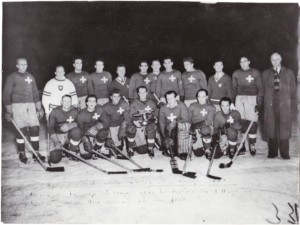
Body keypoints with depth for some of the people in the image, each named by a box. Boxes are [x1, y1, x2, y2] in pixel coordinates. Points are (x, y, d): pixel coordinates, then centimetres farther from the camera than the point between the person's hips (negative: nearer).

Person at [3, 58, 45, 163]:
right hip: (17, 105, -4)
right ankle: (22, 153, 11)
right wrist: (9, 111, -5)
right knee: (21, 129, -3)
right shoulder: (11, 77, 1)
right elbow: (6, 94, -1)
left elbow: (35, 93, 17)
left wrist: (39, 108, 13)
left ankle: (36, 152, 8)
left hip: (30, 105, 4)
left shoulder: (30, 77, 15)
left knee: (35, 127, -3)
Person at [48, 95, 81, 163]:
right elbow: (51, 129, -12)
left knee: (77, 131, -36)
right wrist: (56, 142, -25)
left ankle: (72, 153, -9)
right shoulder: (55, 112, -6)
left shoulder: (75, 111, -3)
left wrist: (69, 126, -35)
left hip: (69, 135, 1)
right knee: (55, 159, -20)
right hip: (56, 136, -1)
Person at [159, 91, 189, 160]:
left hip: (181, 128, -2)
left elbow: (185, 120, -11)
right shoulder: (163, 109, 4)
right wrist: (165, 136, -7)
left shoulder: (181, 105, -5)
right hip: (169, 130, 2)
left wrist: (175, 122, -24)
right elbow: (161, 123, 2)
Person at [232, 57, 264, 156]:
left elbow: (260, 88, 3)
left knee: (253, 123, -6)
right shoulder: (236, 74, 10)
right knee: (240, 122, -2)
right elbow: (233, 89, 12)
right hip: (239, 99, 2)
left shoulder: (255, 73, 3)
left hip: (252, 98, -2)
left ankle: (252, 146, 4)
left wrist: (259, 103, -3)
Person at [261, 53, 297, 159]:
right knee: (271, 128, 0)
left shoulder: (289, 72, 12)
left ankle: (285, 153, 2)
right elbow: (263, 89, 11)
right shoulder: (265, 73, 13)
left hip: (284, 104, 0)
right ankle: (272, 152, 7)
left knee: (284, 128, -3)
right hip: (270, 104, 1)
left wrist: (286, 98, 8)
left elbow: (293, 89, 13)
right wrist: (267, 99, 4)